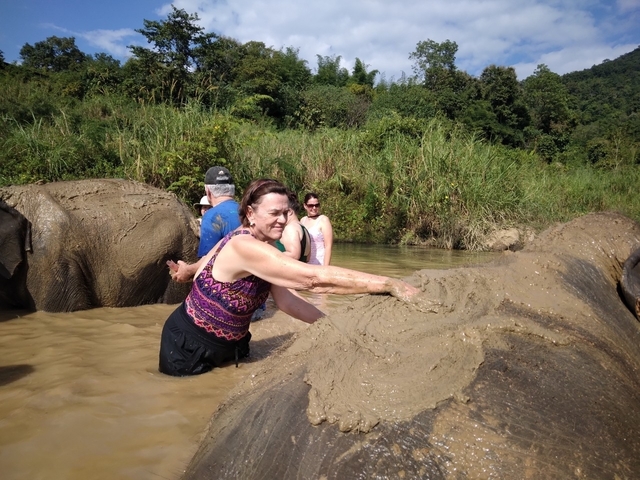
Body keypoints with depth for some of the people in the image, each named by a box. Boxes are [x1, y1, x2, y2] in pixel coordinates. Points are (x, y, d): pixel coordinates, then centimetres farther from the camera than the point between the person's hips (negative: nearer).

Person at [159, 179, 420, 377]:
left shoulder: (262, 245, -5)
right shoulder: (245, 247, -34)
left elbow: (285, 300, -6)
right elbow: (315, 278, -42)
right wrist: (389, 284, -42)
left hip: (225, 345, 8)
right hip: (189, 347, -7)